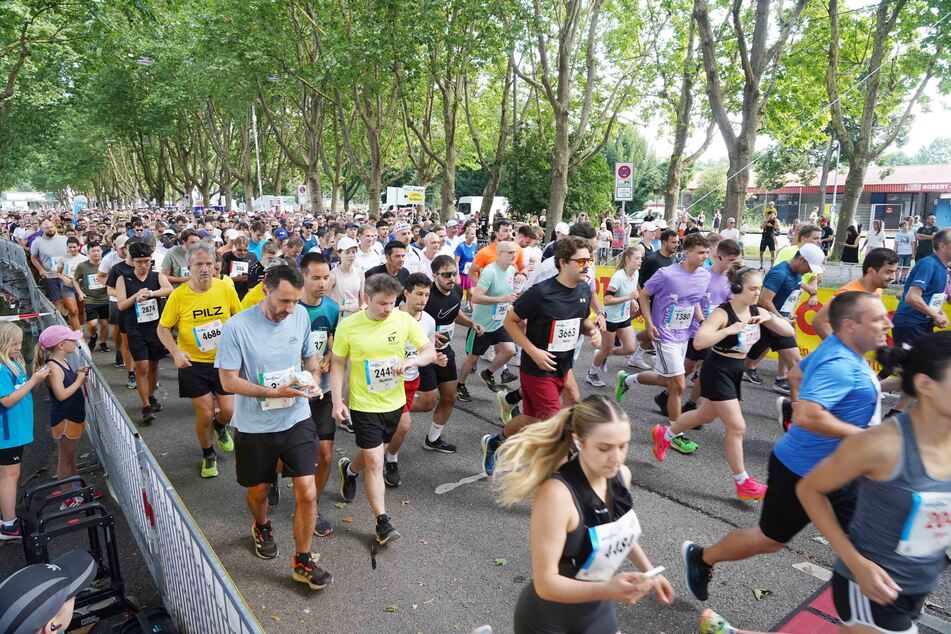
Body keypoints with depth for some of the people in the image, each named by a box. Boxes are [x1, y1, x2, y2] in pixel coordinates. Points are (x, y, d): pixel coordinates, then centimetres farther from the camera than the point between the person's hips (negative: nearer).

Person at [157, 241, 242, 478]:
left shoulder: (226, 289, -10)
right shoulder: (178, 295, -13)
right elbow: (162, 329, -4)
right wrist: (176, 352, -19)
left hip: (224, 361, 1)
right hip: (193, 364, -1)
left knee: (228, 410, 4)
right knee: (205, 414, 4)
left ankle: (220, 427, 43)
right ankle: (208, 455, 31)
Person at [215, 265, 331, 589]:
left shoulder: (301, 317, -6)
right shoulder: (237, 327, -18)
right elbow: (228, 381, -14)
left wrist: (314, 377, -12)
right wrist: (274, 393, -26)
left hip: (297, 419, 2)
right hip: (255, 427, -1)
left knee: (307, 493, -3)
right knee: (259, 491, 20)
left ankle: (303, 562, 19)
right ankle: (262, 527, 55)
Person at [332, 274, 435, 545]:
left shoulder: (404, 320, -10)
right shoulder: (348, 326, -15)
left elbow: (430, 351, -7)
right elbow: (337, 364, -5)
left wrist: (411, 360, -28)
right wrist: (337, 402, -12)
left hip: (394, 402, 4)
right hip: (364, 405, -4)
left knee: (374, 454, 24)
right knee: (375, 464, -3)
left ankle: (349, 470, 56)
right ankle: (382, 521, 12)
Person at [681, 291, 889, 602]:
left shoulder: (837, 350, 2)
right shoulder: (840, 365, -28)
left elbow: (800, 371, 21)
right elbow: (805, 416, -40)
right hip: (804, 474, -9)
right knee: (769, 539, 10)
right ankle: (700, 557, 31)